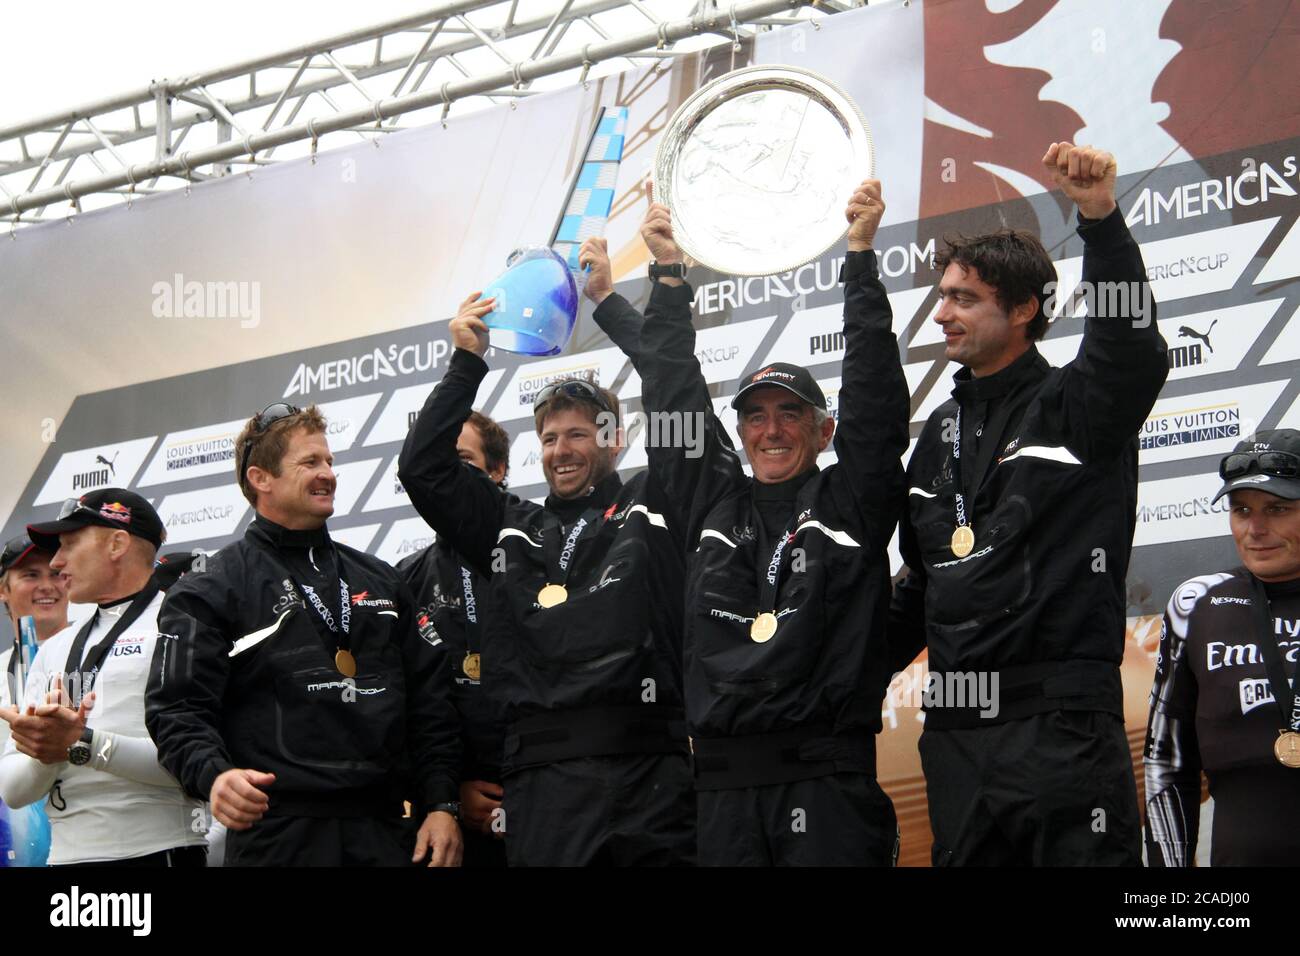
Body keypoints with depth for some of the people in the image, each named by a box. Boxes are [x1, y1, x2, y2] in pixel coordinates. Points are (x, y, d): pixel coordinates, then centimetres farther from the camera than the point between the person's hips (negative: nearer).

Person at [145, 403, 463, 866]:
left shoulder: (380, 581, 19)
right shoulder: (210, 591, 3)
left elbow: (428, 700, 16)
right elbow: (177, 710, -6)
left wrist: (441, 804, 6)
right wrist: (213, 774, -26)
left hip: (384, 831, 5)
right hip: (276, 839, -4)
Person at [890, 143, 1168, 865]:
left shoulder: (1074, 404, -2)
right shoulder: (943, 430, 18)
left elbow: (1132, 350, -25)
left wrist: (1101, 217, -35)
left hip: (1061, 724, -7)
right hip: (957, 733, 7)